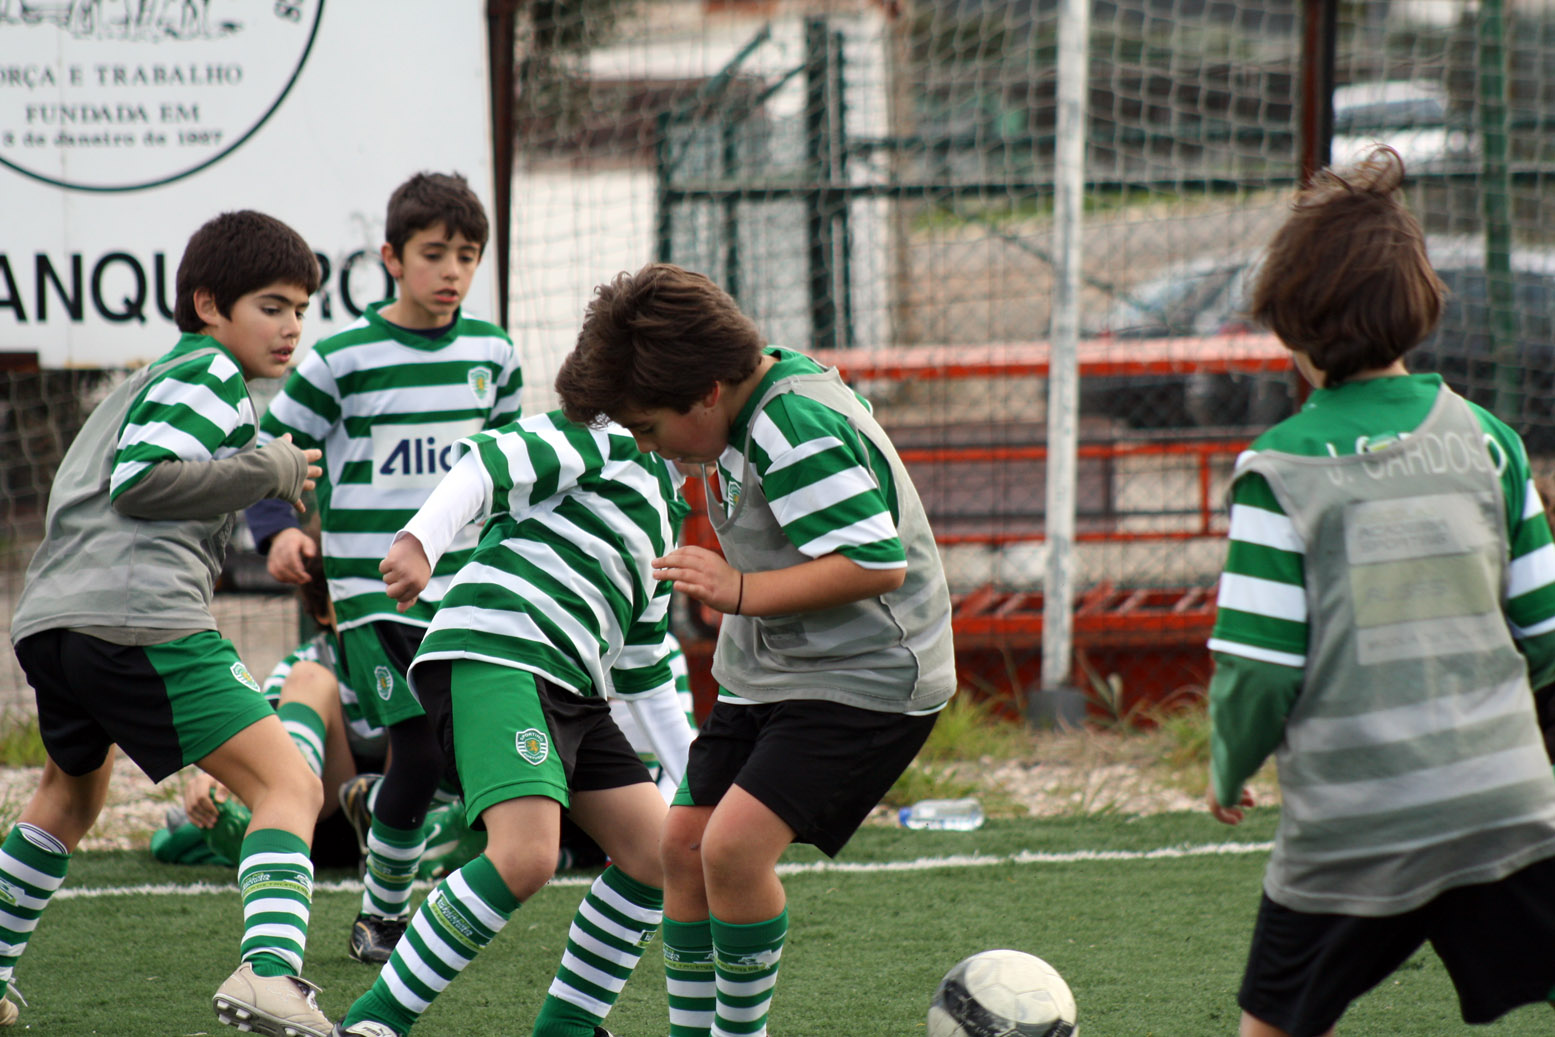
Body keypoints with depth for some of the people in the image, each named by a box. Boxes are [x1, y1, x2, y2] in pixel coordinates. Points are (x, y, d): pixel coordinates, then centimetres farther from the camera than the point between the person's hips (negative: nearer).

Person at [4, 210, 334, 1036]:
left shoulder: (151, 377, 31)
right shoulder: (206, 371, 1)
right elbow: (139, 480, -11)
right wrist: (268, 473, -7)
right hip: (142, 619, -10)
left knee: (72, 791, 35)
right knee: (289, 786, -13)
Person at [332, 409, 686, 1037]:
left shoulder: (664, 513, 31)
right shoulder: (608, 441, 4)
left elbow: (641, 665, 37)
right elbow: (490, 464, -11)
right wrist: (420, 541, -27)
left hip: (569, 688, 10)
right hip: (493, 657, -10)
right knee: (526, 856, -26)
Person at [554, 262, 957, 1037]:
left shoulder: (797, 432, -25)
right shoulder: (757, 400, 4)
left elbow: (877, 564, -30)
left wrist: (742, 592, -28)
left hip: (860, 678, -10)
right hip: (767, 675, 10)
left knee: (735, 844, -22)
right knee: (685, 842, 6)